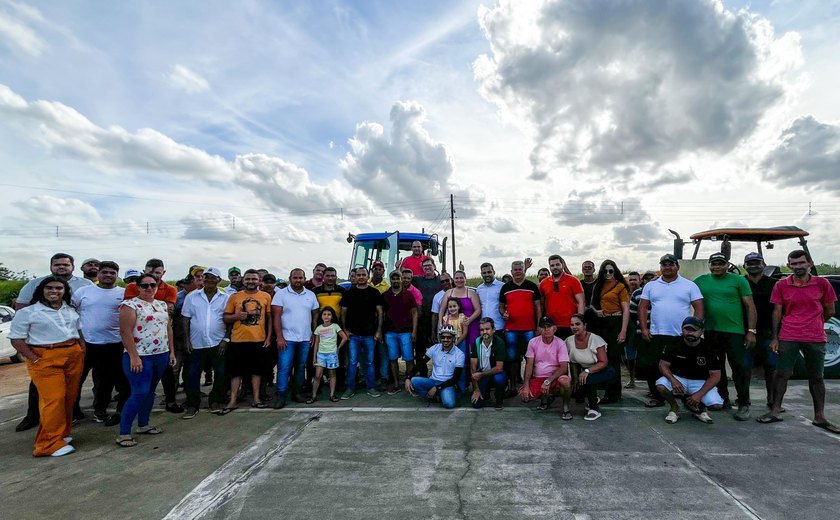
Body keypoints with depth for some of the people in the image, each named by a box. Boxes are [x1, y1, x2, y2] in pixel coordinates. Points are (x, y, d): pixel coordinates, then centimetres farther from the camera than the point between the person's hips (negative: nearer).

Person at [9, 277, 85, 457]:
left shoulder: (71, 310, 13)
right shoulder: (27, 312, -2)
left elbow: (79, 331, 22)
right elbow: (17, 339, -4)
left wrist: (82, 350, 7)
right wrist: (35, 360, -13)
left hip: (74, 357, 5)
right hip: (46, 359, -5)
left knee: (69, 397, 9)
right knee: (53, 399, -11)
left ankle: (62, 434, 24)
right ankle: (50, 443, -2)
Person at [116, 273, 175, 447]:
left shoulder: (162, 305, 11)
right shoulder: (130, 305, -9)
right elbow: (125, 332, -14)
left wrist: (171, 351, 11)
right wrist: (134, 356, -19)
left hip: (161, 355, 7)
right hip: (140, 356, -6)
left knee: (150, 391, 14)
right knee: (139, 393, -9)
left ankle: (143, 425, 26)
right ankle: (124, 433, 2)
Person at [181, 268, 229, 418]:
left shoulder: (225, 298, 1)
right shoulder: (192, 297, 4)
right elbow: (186, 319, 5)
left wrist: (226, 339, -6)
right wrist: (187, 339, 0)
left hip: (218, 343, -1)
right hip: (197, 343, 1)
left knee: (221, 373, 5)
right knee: (193, 375, 5)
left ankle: (215, 401, 21)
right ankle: (192, 405, 18)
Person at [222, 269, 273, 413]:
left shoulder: (266, 297, 3)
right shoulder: (234, 296, 2)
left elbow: (269, 318, 6)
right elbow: (225, 318, 6)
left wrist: (269, 337, 0)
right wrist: (236, 316, -15)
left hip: (259, 340, 1)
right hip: (238, 340, 0)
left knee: (257, 370, 10)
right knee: (236, 371, 7)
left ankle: (256, 399, 22)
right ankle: (232, 401, 18)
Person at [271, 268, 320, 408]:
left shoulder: (311, 295, 7)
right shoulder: (281, 294, -3)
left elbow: (315, 316, 11)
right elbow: (276, 316, -7)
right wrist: (279, 337, -13)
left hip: (305, 339, 3)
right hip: (287, 338, -3)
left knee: (301, 366, 11)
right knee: (284, 367, -3)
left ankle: (298, 392, 22)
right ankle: (280, 396, 6)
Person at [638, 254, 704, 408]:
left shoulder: (690, 285, 2)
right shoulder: (650, 286, 8)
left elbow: (699, 308, 0)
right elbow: (643, 307, 7)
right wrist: (644, 328, -2)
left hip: (681, 336, -2)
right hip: (655, 335, 2)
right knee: (650, 366, 3)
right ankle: (657, 397, 19)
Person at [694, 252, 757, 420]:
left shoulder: (738, 280, -1)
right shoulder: (701, 280, 6)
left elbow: (750, 306, -3)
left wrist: (751, 331, -8)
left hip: (734, 331, -3)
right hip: (711, 331, 4)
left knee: (740, 367, 0)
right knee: (716, 367, 13)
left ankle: (744, 404, 11)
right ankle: (722, 399, 28)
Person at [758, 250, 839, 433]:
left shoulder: (822, 284, 0)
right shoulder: (781, 285, 0)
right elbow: (777, 312, 1)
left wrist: (813, 324, 16)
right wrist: (774, 337, -2)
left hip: (816, 338, 1)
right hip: (788, 338, -1)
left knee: (816, 377, 11)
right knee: (782, 374, 1)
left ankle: (819, 417, 21)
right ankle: (775, 411, 9)